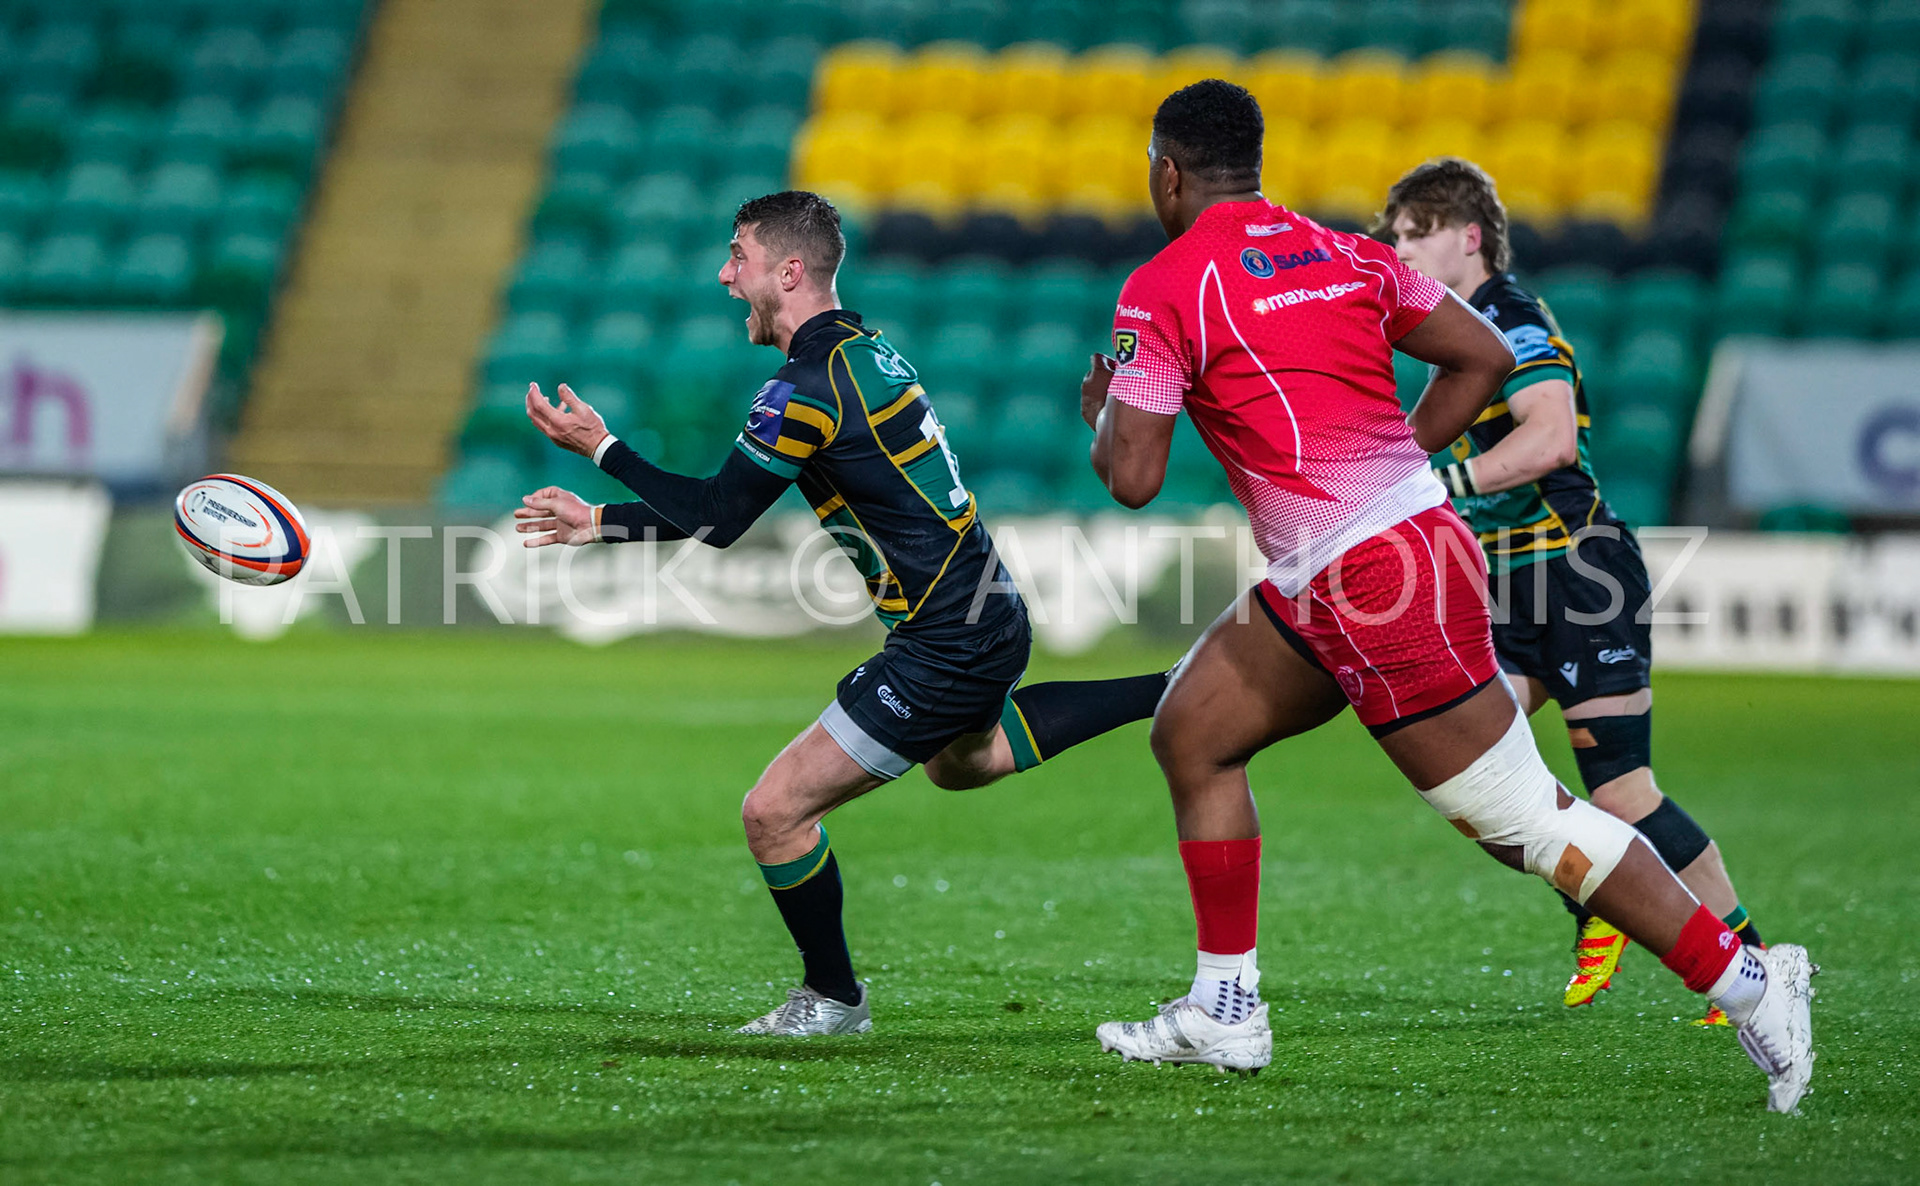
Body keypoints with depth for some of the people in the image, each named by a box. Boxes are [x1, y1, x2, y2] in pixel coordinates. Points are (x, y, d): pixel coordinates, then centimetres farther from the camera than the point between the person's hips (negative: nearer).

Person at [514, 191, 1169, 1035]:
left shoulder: (808, 389, -21)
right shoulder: (860, 350, 10)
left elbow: (715, 520, -13)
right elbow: (726, 503, 17)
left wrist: (601, 448, -4)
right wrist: (603, 523, 17)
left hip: (944, 648, -10)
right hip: (988, 618, 10)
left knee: (775, 812, -5)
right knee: (959, 760, 39)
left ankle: (833, 999, 14)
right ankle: (1170, 695, 37)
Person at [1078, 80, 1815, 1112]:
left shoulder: (1162, 290, -8)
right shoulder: (1343, 254, 13)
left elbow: (1132, 477, -10)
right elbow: (1483, 357, 14)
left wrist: (1101, 409, 12)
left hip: (1373, 584, -9)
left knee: (1522, 819, -5)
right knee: (1190, 735, 17)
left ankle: (1747, 982, -4)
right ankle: (1225, 1015, 20)